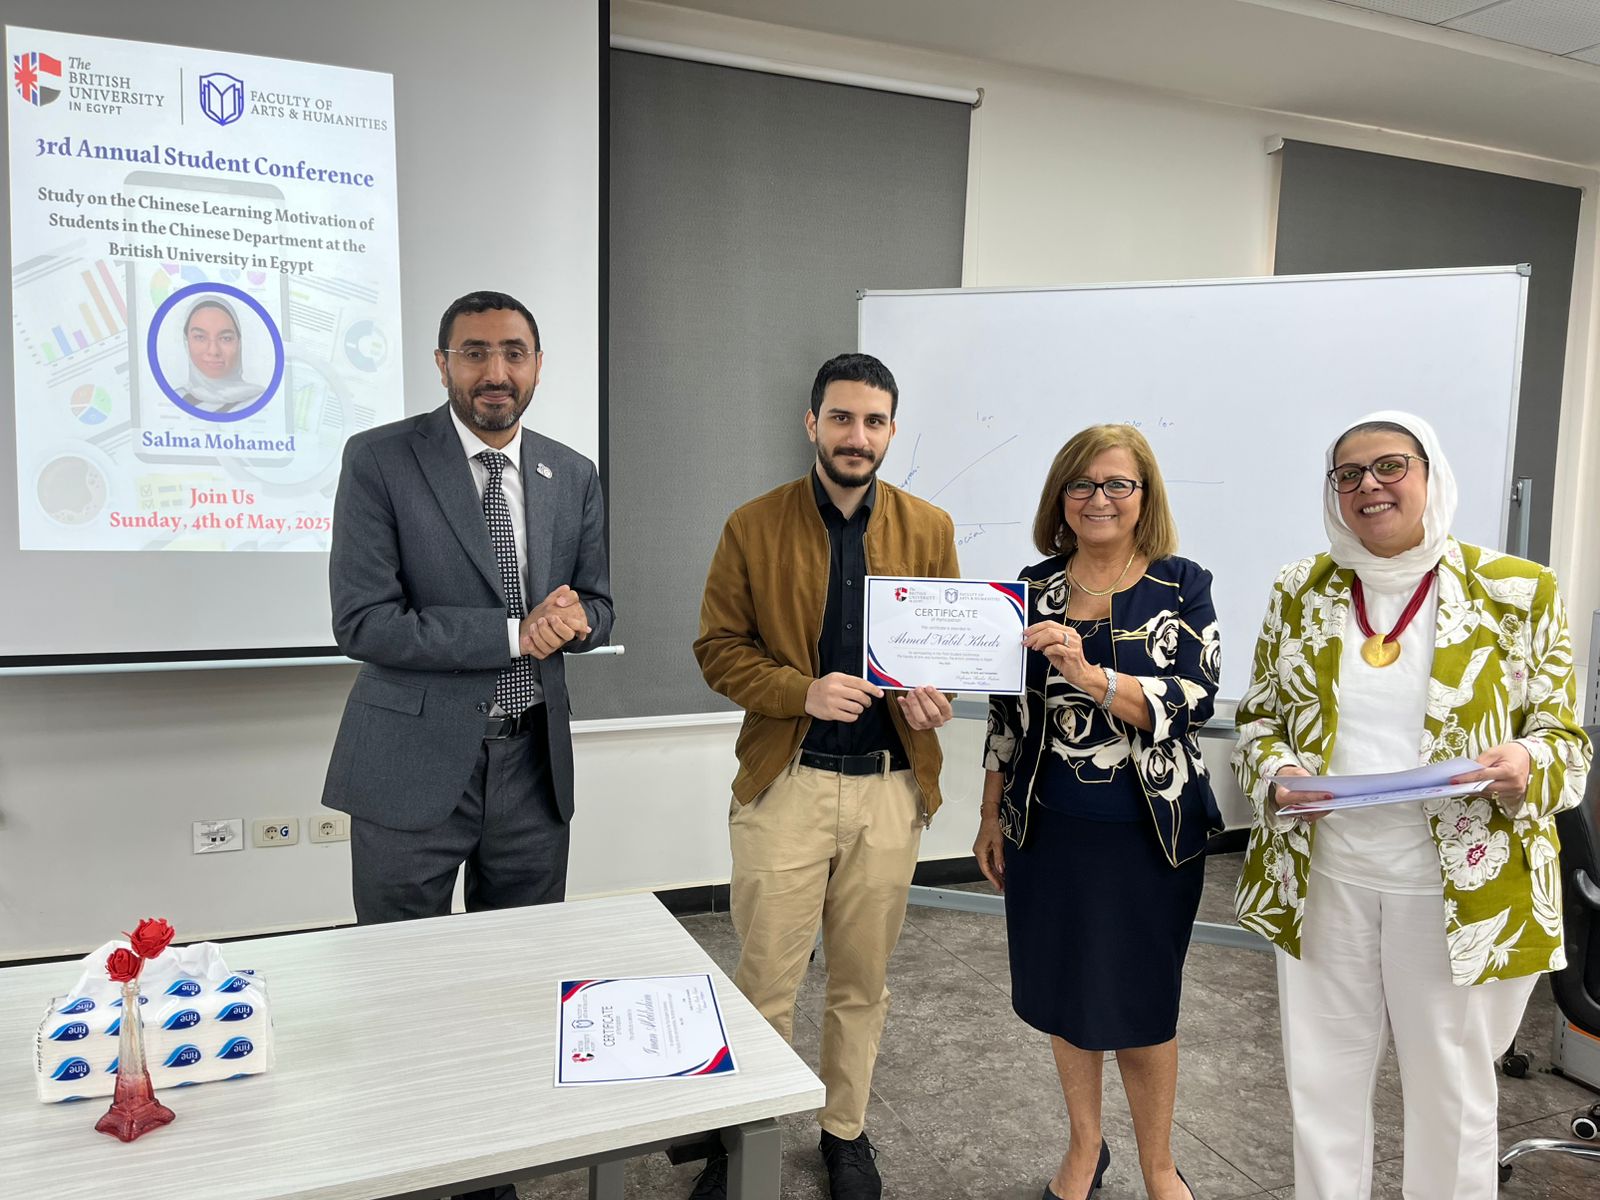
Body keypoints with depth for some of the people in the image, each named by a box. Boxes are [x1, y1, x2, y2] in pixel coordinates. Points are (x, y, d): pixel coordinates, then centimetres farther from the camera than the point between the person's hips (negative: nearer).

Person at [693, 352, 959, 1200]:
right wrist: (804, 691, -18)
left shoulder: (929, 530, 4)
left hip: (891, 787, 2)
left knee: (862, 982, 16)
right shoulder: (753, 527, -2)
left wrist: (935, 691, -11)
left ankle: (845, 1130, 37)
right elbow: (717, 648, -2)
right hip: (784, 782, -2)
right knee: (765, 982, 6)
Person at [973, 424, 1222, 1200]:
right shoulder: (1034, 588, 2)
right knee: (1063, 992, 15)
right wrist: (991, 816, 7)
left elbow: (1191, 701, -16)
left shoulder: (1182, 588, -5)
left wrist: (1090, 674, -30)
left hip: (1150, 834, -2)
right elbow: (1007, 710, 6)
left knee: (1141, 1003, 11)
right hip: (1049, 829, 3)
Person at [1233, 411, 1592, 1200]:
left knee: (1451, 1090, 15)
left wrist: (1528, 767, -22)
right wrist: (1274, 775, -12)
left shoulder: (1517, 592, -5)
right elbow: (1258, 716, 9)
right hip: (1321, 875, 2)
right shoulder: (1298, 592, 3)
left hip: (1460, 884, -2)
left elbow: (1564, 736, 0)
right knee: (1322, 1081, 15)